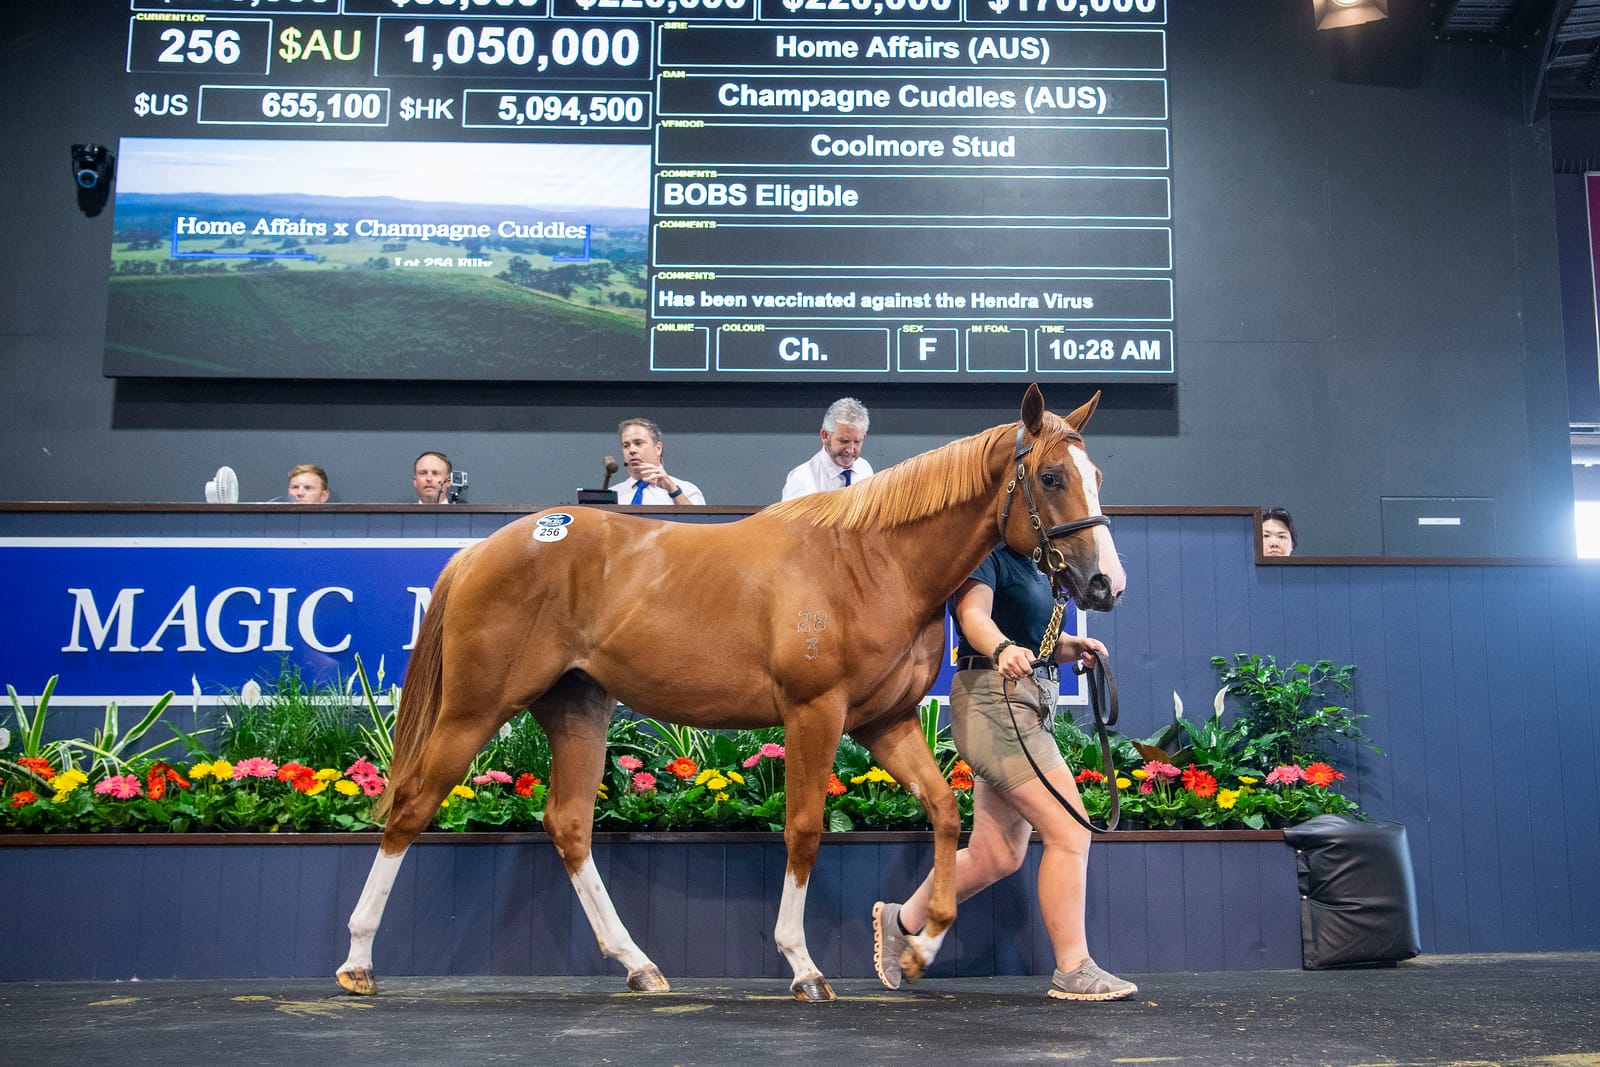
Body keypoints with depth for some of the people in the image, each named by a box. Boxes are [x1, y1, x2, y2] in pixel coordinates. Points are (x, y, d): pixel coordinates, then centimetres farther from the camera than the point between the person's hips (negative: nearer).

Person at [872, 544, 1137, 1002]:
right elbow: (973, 613, -26)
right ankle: (1073, 972, -3)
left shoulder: (1030, 565, 21)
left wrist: (1074, 646, 3)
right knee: (1070, 832, -12)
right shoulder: (986, 556, -8)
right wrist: (1002, 649, -48)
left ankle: (901, 921, 27)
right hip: (995, 701, -10)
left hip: (1027, 708, 10)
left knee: (996, 856, 13)